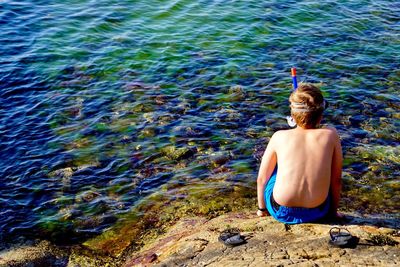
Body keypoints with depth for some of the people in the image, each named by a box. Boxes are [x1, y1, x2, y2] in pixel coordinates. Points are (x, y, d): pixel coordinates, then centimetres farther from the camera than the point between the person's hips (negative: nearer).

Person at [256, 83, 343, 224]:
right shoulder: (330, 135, -6)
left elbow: (262, 178, 2)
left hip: (280, 212, -1)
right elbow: (337, 179, 1)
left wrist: (262, 208, 19)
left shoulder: (279, 137, -6)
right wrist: (333, 211, 17)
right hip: (317, 212, 1)